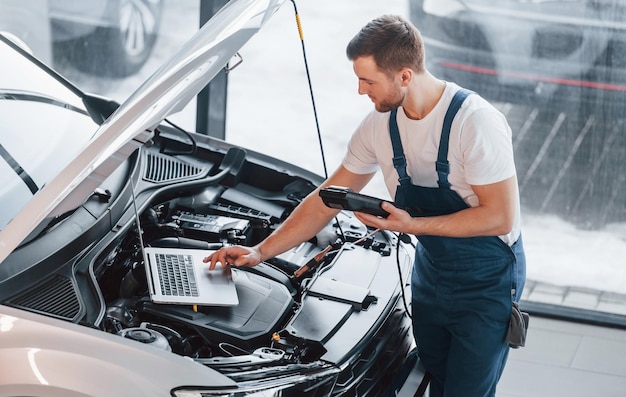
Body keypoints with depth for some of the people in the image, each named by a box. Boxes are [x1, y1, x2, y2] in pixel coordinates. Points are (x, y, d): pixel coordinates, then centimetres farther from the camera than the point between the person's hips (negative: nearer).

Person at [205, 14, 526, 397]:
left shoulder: (476, 122, -27)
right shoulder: (380, 125, -6)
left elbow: (499, 217, -26)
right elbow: (327, 199, 3)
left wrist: (411, 224, -28)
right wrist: (260, 251, 0)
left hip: (487, 282, -6)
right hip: (431, 272, 6)